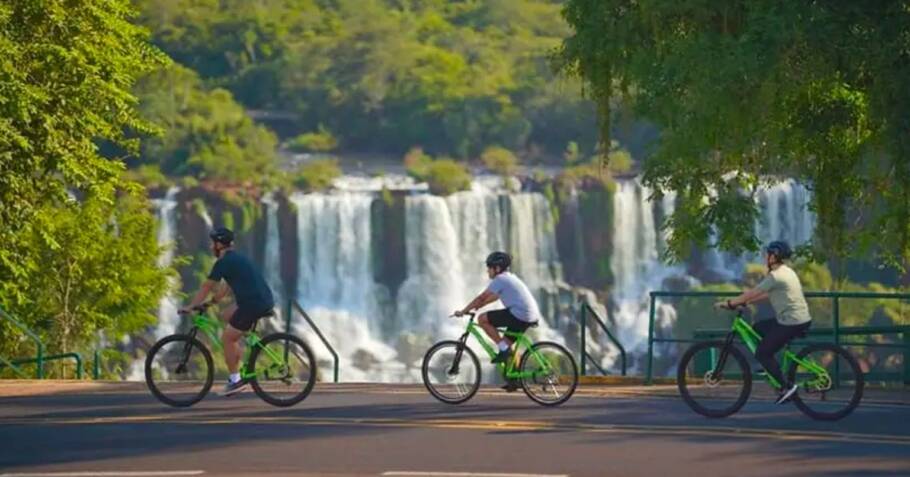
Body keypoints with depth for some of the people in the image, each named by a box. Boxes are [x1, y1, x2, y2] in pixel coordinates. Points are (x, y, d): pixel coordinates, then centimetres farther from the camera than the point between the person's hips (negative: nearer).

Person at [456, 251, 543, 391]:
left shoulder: (500, 280, -6)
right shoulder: (509, 278, 23)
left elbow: (481, 297, -6)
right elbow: (494, 297, 33)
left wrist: (463, 311, 1)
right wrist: (477, 305, 29)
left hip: (519, 315, -10)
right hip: (532, 315, 10)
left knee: (482, 319, -7)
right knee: (507, 342, 22)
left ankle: (504, 349, -5)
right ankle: (514, 379, 20)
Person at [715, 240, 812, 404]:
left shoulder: (776, 276, -15)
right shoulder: (786, 272, 15)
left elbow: (752, 293, -12)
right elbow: (767, 294, 21)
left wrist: (729, 303, -4)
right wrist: (745, 301, 18)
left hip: (791, 323, -10)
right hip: (800, 319, 10)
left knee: (762, 353, -4)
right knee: (758, 328, 21)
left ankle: (786, 386, -6)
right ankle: (770, 368, 22)